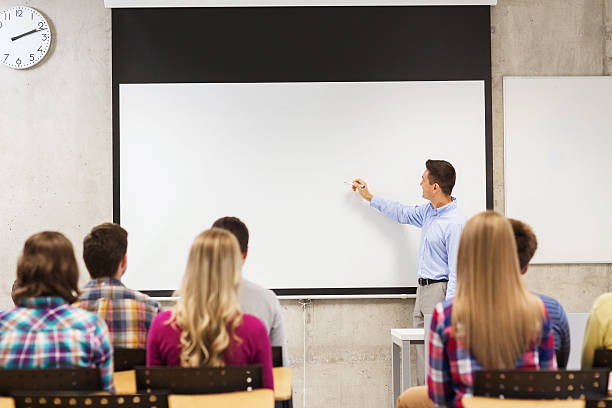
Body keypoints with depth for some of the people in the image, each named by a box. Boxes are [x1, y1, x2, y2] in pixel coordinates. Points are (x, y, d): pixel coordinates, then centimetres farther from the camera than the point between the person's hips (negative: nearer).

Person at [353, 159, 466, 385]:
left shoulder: (455, 223, -18)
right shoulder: (428, 211, 10)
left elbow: (456, 270, -19)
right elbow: (403, 213, 31)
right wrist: (369, 197, 35)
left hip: (440, 290, -9)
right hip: (423, 290, 9)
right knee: (422, 353, 9)